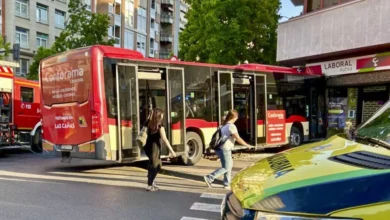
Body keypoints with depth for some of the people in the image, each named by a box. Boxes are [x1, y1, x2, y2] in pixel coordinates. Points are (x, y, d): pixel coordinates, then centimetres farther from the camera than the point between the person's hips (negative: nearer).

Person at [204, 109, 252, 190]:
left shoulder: (224, 125, 12)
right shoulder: (231, 126, -16)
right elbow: (238, 139, -16)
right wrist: (247, 145, -4)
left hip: (220, 148, 9)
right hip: (225, 149, -9)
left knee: (229, 165, 16)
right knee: (226, 168, -2)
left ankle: (227, 184, 19)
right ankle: (209, 178, -8)